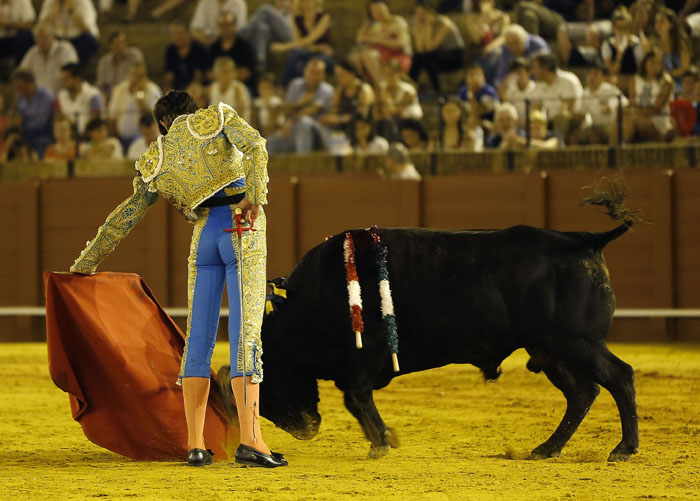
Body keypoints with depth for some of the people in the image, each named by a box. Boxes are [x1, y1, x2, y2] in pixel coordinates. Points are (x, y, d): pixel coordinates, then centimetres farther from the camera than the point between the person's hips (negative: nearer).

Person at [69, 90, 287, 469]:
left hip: (204, 234, 3)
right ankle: (250, 439, -18)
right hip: (242, 228, -3)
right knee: (245, 334, -9)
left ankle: (195, 445, 5)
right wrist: (256, 196, -17)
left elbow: (124, 216, 20)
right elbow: (254, 146, -9)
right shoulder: (216, 117, 11)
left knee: (199, 338, 9)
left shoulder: (156, 161, 17)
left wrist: (88, 261, 30)